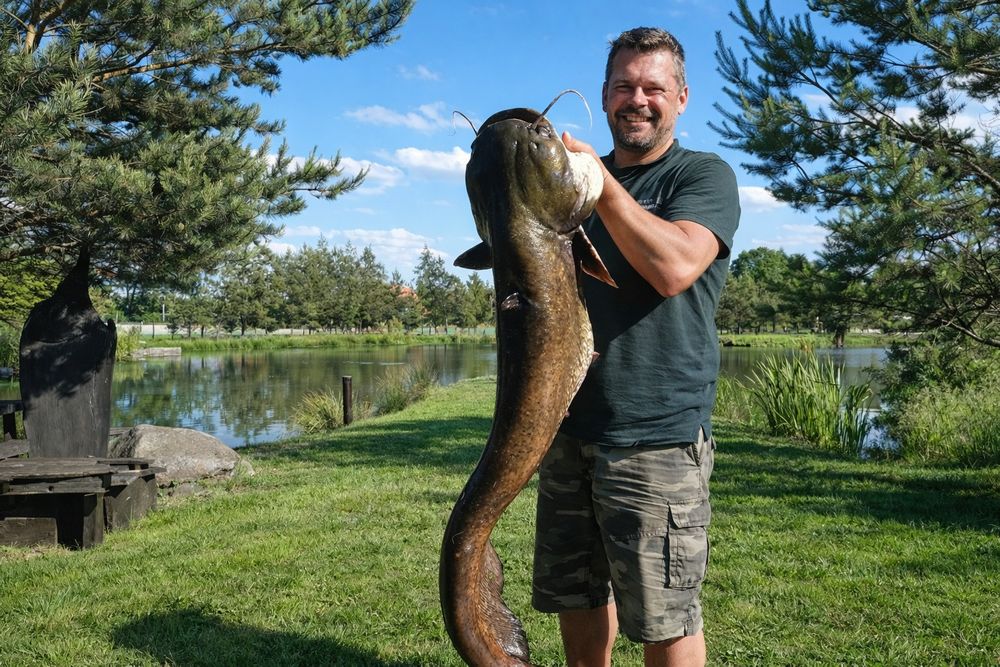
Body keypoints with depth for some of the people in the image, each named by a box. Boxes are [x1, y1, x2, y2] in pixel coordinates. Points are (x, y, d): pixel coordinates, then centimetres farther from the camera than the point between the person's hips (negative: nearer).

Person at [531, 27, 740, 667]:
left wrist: (596, 177, -17)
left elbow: (673, 268, -21)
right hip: (570, 427, 6)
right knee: (576, 596, 16)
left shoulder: (705, 176, -1)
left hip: (656, 436, -6)